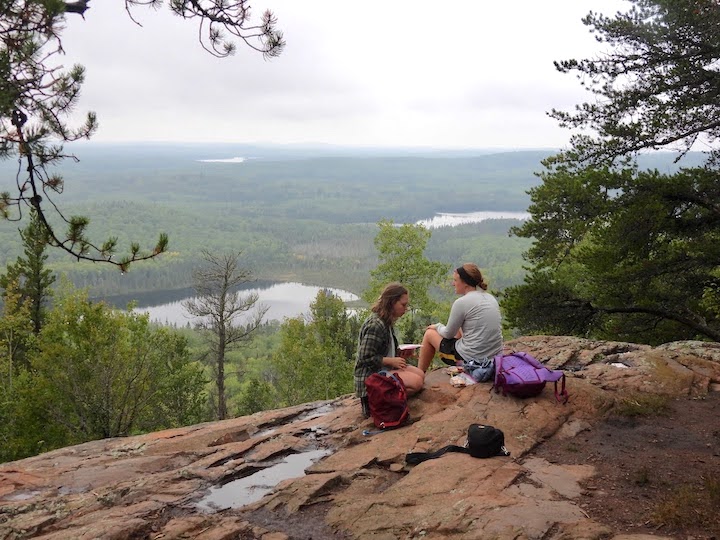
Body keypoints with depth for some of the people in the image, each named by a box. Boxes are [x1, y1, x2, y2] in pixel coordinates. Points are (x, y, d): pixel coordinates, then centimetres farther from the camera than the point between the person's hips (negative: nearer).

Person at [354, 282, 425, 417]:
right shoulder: (374, 325, -22)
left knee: (420, 374, 4)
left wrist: (400, 354, 3)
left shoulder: (387, 322, 10)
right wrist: (392, 361, -17)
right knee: (416, 382, -19)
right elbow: (366, 358, -24)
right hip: (370, 376, -10)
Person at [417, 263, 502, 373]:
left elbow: (448, 334, -4)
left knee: (429, 333, 14)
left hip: (471, 359, -7)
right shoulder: (491, 298, 6)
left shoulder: (461, 303, -15)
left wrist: (437, 327, 18)